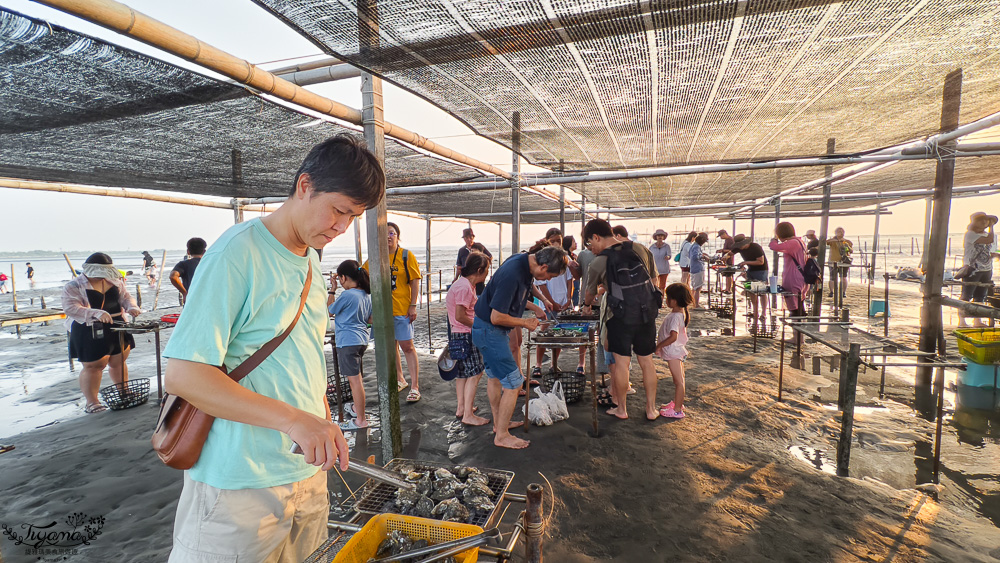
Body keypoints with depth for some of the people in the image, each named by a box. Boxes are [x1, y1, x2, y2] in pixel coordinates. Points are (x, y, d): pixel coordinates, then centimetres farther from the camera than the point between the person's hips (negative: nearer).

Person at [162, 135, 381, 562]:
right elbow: (183, 375, -22)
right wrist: (292, 419, -30)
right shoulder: (236, 255, -17)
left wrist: (324, 430, 13)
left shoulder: (310, 262, 8)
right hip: (238, 486, -7)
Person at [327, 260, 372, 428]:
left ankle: (361, 420, 2)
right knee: (355, 377, 25)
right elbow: (370, 319, 14)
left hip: (348, 341, -9)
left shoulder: (347, 295, -18)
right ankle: (356, 408, 41)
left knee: (354, 379, -4)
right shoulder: (366, 295, 7)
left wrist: (332, 289, 2)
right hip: (362, 339, 9)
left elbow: (330, 310, -2)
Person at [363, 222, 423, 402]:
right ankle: (399, 380, 32)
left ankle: (414, 387, 4)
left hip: (402, 309, -4)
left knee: (407, 346, -3)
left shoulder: (406, 255, -3)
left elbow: (415, 281, -4)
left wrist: (413, 305, -10)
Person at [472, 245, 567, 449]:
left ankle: (499, 423, 40)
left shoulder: (524, 261, -1)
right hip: (489, 331, -10)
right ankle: (501, 436, 9)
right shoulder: (512, 275, -31)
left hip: (488, 329, 10)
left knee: (494, 375, 22)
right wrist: (525, 323, -15)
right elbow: (497, 317, -29)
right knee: (513, 381, -5)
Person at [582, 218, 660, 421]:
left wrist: (586, 305, 28)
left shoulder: (599, 262, -8)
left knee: (621, 362, 7)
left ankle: (621, 409, 19)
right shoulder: (641, 249, 3)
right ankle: (651, 408, 24)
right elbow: (653, 278, 12)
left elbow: (590, 293, 7)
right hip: (648, 313, 5)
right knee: (646, 361, 15)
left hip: (621, 316, -4)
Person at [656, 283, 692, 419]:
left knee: (679, 381, -2)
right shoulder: (682, 313, 5)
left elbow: (673, 337, -34)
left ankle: (677, 410, 7)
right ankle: (677, 402, 36)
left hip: (673, 352, -10)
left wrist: (659, 346, -24)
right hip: (677, 350, 10)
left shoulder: (675, 317, -27)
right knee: (678, 380, 21)